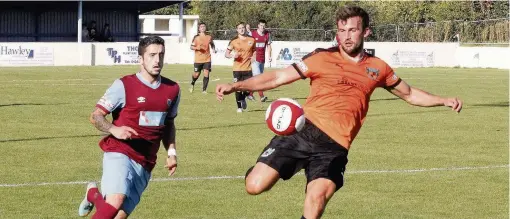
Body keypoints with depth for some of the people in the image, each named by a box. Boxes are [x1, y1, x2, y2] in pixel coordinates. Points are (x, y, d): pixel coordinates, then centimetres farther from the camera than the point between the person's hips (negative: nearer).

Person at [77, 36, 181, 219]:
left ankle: (93, 195, 33)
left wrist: (171, 152, 12)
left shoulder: (172, 90, 9)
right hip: (119, 154, -5)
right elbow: (95, 116, -6)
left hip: (145, 164, 5)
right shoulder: (124, 86, -7)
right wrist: (114, 130, -25)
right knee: (116, 202, -30)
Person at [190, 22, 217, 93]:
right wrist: (197, 48, -20)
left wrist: (214, 49, 2)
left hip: (207, 59, 1)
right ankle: (192, 84, 36)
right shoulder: (196, 37, -1)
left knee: (206, 74, -9)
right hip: (198, 59, -1)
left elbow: (212, 44, 22)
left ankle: (204, 89, 0)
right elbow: (191, 47, 1)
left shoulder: (209, 37, 6)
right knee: (196, 74, 5)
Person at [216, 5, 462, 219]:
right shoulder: (322, 58, 6)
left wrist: (444, 101, 17)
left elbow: (410, 94, 30)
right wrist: (236, 86, -4)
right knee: (255, 186, -14)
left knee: (317, 198, -26)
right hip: (303, 131, -1)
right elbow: (278, 77, 5)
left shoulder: (377, 68, 15)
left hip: (334, 146, 1)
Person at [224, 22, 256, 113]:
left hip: (248, 68, 1)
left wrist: (253, 57, -1)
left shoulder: (251, 40, 5)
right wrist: (232, 55, -18)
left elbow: (254, 50, 20)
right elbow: (226, 54, 3)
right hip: (237, 68, -1)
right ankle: (239, 107, 13)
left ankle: (243, 98, 32)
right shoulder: (234, 41, 0)